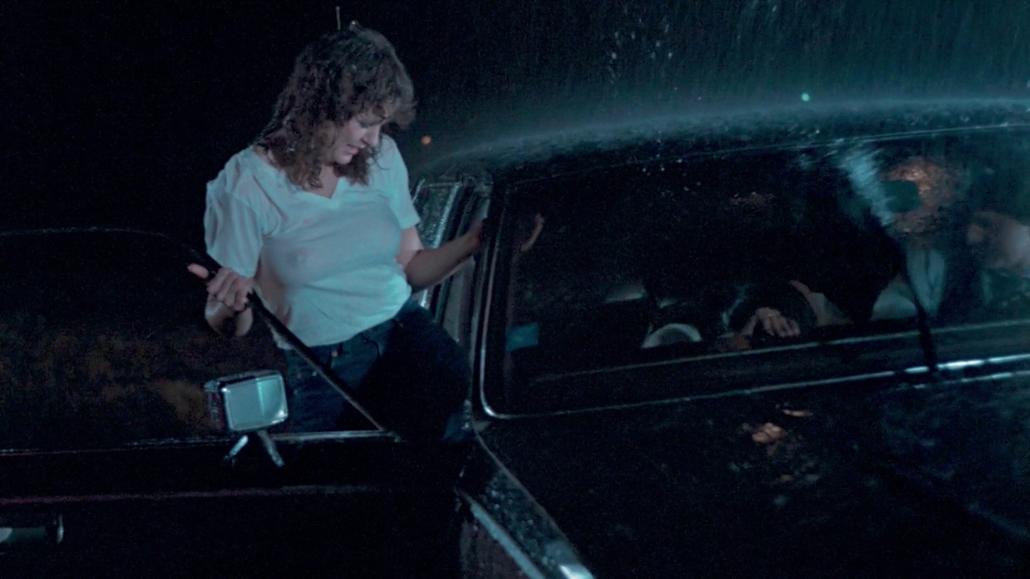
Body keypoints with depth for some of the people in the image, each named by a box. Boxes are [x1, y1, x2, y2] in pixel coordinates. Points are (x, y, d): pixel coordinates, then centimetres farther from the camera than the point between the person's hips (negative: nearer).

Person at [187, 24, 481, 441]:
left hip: (407, 335, 2)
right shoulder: (248, 184, -6)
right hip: (321, 370, -2)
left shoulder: (381, 157, 6)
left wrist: (471, 243, -1)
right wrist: (230, 308, -26)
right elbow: (229, 328, -3)